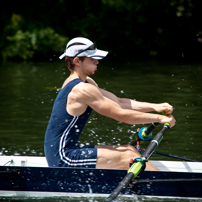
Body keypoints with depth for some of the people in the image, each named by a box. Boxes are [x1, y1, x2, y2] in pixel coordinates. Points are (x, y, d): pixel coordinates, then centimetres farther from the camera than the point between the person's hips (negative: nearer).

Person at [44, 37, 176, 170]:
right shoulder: (83, 90, -18)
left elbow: (119, 102, 13)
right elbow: (121, 115, -17)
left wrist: (154, 107, 3)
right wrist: (159, 118, -9)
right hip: (63, 158, -10)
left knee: (128, 150, 9)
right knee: (127, 157, -12)